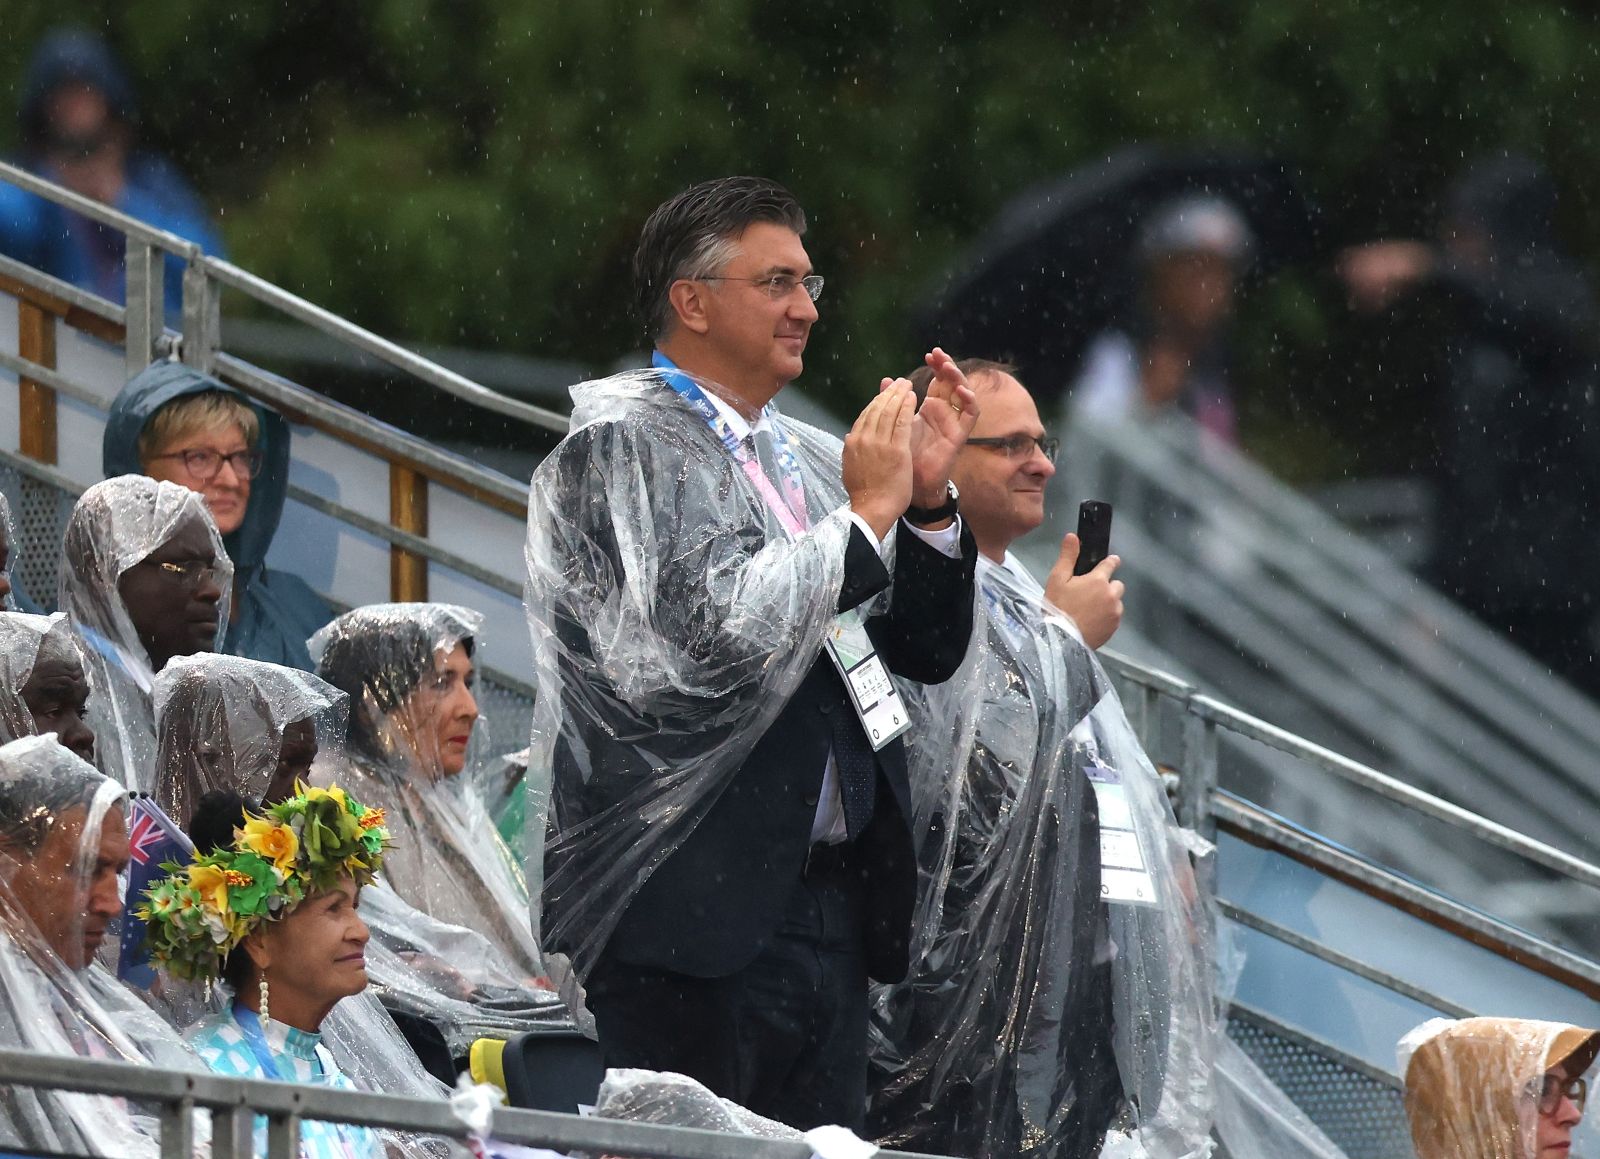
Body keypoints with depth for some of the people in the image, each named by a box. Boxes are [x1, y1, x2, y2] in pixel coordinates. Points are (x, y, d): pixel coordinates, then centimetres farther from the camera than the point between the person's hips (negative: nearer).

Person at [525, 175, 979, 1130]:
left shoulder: (810, 460, 17)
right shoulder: (622, 445, -5)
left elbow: (929, 653, 21)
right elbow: (716, 631, -20)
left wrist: (928, 499, 5)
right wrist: (868, 511, -10)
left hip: (826, 901, 7)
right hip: (694, 907, -7)